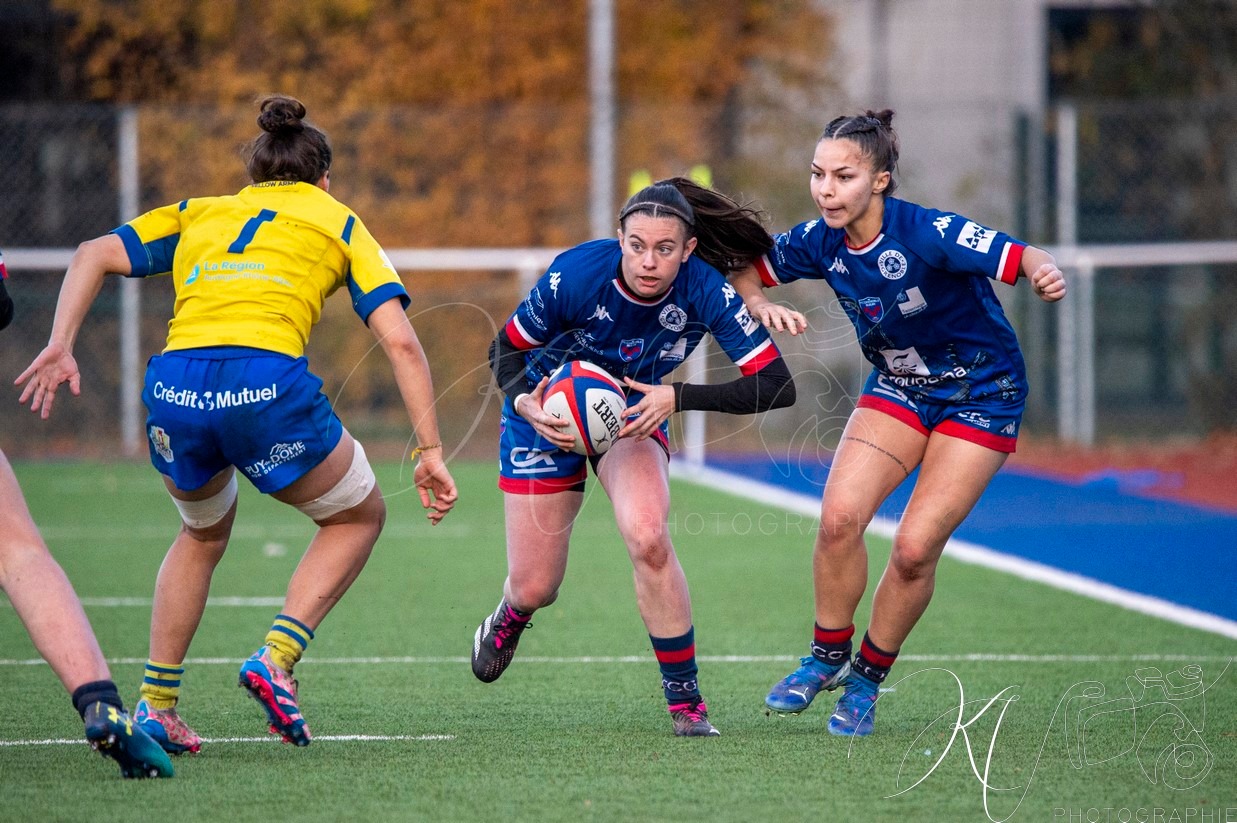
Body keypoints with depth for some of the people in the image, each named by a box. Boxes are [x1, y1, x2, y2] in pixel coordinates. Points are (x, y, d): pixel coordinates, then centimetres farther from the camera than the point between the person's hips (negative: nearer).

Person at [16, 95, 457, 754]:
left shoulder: (197, 214, 29)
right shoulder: (338, 223, 22)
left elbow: (95, 254, 13)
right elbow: (399, 340, 10)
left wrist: (60, 345, 5)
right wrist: (430, 451, 9)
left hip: (172, 388, 3)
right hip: (268, 385, -3)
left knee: (204, 533, 33)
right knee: (358, 516, 24)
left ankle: (156, 705, 24)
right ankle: (277, 657, 4)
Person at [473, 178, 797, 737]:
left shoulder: (706, 292, -28)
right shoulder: (576, 276, -31)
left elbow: (777, 386, -28)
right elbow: (507, 348, -15)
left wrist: (676, 397, -37)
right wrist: (523, 401, -36)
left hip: (633, 416, 0)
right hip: (547, 413, 0)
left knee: (648, 538, -29)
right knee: (533, 590, 1)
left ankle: (685, 699, -13)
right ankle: (509, 619, 44)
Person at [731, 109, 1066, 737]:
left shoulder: (926, 233, -28)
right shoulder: (821, 242, -10)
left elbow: (1021, 258, -34)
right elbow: (747, 267, 6)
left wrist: (1042, 273, -58)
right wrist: (761, 306, -16)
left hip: (980, 396, -4)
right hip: (896, 387, 5)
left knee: (915, 547, -12)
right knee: (839, 516, -16)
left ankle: (868, 675, 11)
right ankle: (828, 654, 7)